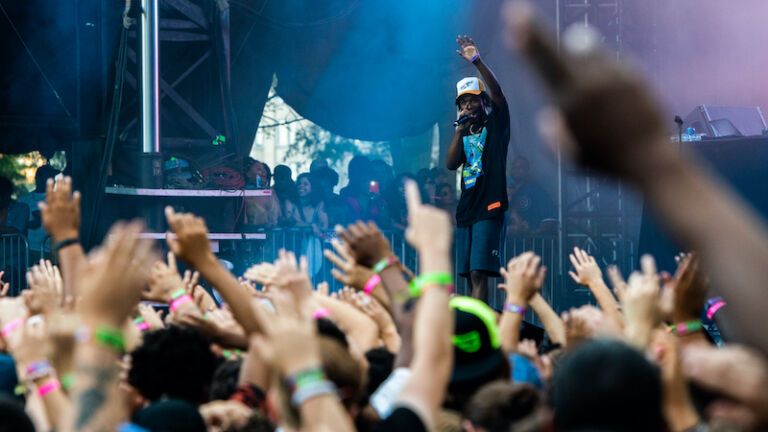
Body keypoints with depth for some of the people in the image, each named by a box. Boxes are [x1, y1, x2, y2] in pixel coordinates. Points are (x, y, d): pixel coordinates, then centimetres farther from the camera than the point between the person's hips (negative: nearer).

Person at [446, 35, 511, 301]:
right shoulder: (464, 133, 19)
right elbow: (450, 164, 5)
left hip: (489, 208, -6)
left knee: (479, 272, -16)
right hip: (466, 209, 6)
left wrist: (477, 62, -24)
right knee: (470, 273, 6)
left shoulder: (496, 124, 4)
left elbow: (497, 91, -13)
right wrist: (459, 131, -3)